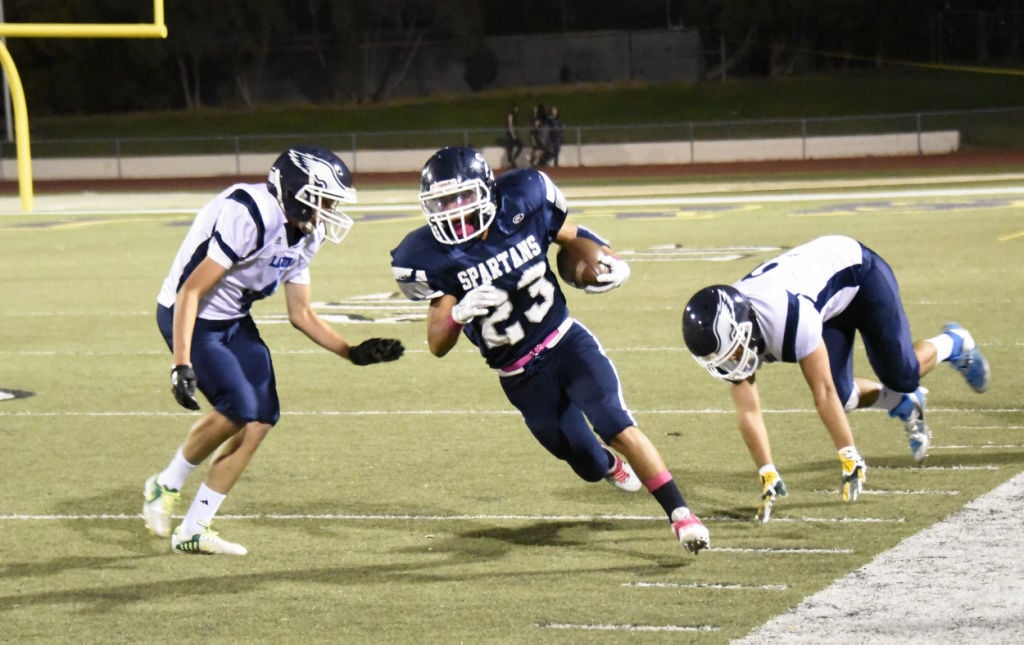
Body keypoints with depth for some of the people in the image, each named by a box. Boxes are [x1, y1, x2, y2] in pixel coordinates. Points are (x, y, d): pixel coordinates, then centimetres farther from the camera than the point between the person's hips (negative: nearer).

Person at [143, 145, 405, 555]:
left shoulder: (305, 236, 1)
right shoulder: (249, 216, -28)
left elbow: (301, 315, 10)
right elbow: (190, 291, -28)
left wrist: (353, 353, -1)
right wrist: (182, 365, -33)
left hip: (234, 321, 9)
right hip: (192, 317, -9)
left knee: (261, 419, -1)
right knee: (238, 408, -22)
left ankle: (193, 530, 7)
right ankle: (166, 486, 3)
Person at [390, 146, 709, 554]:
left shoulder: (524, 207, -14)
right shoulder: (434, 258, -16)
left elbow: (574, 238, 7)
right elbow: (437, 346, -12)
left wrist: (612, 263, -14)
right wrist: (458, 312, -34)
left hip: (567, 342, 0)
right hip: (522, 378, 0)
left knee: (616, 426, -22)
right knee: (592, 466, 12)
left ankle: (680, 514, -13)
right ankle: (610, 465, 50)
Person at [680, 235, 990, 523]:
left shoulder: (790, 316, -44)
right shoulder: (725, 333, -24)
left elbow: (822, 392, -35)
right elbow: (748, 412, -18)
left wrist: (850, 458, -28)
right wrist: (768, 476, -22)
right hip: (831, 306, 6)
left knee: (901, 376, -7)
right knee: (843, 395, -3)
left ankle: (953, 344, 24)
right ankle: (904, 405, 26)